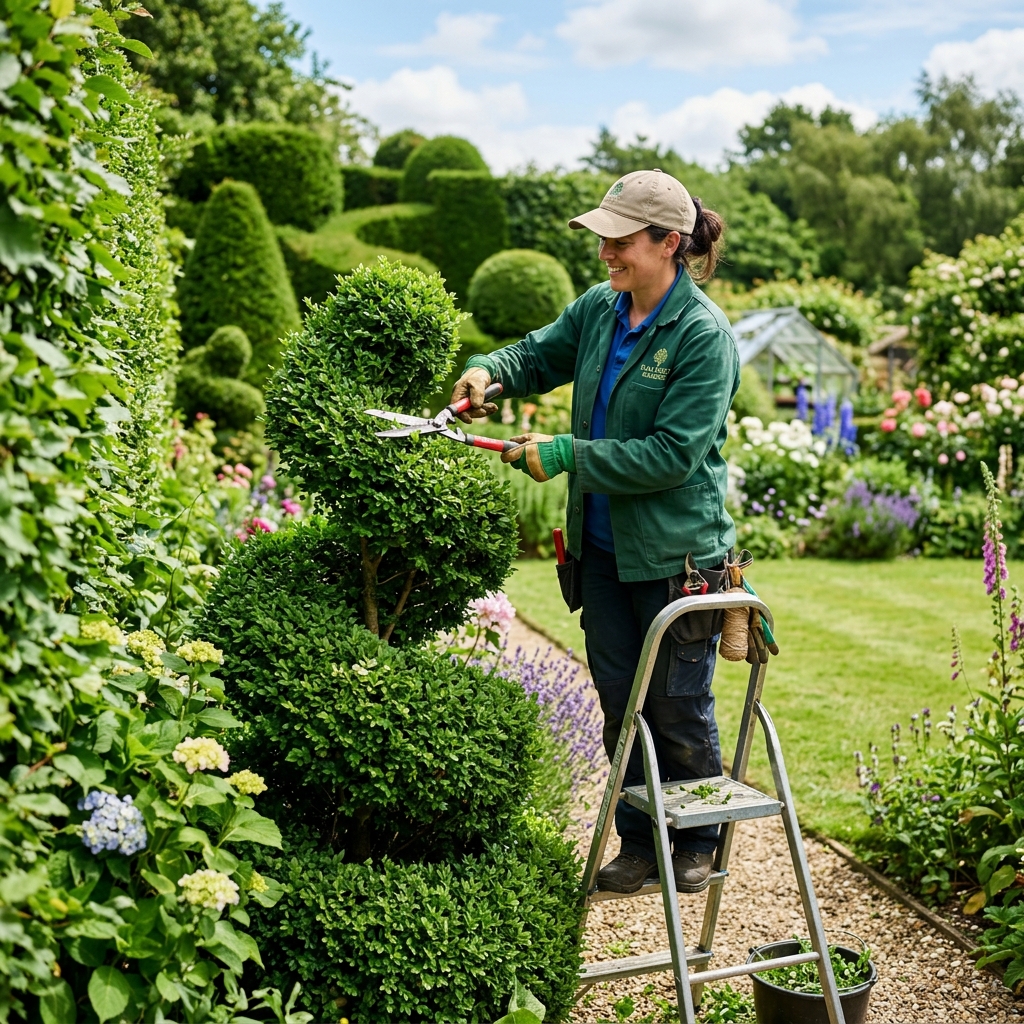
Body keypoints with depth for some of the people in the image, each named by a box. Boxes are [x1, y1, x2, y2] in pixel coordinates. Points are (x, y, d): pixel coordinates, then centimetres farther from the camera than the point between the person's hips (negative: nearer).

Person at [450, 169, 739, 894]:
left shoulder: (704, 335, -17)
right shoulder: (600, 309, 3)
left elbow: (673, 454, -21)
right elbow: (541, 353, 18)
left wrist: (566, 455, -21)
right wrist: (489, 371, -5)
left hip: (675, 554, -6)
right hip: (604, 546, 6)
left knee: (679, 709, 8)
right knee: (620, 701, 14)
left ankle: (697, 844, 29)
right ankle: (639, 841, 29)